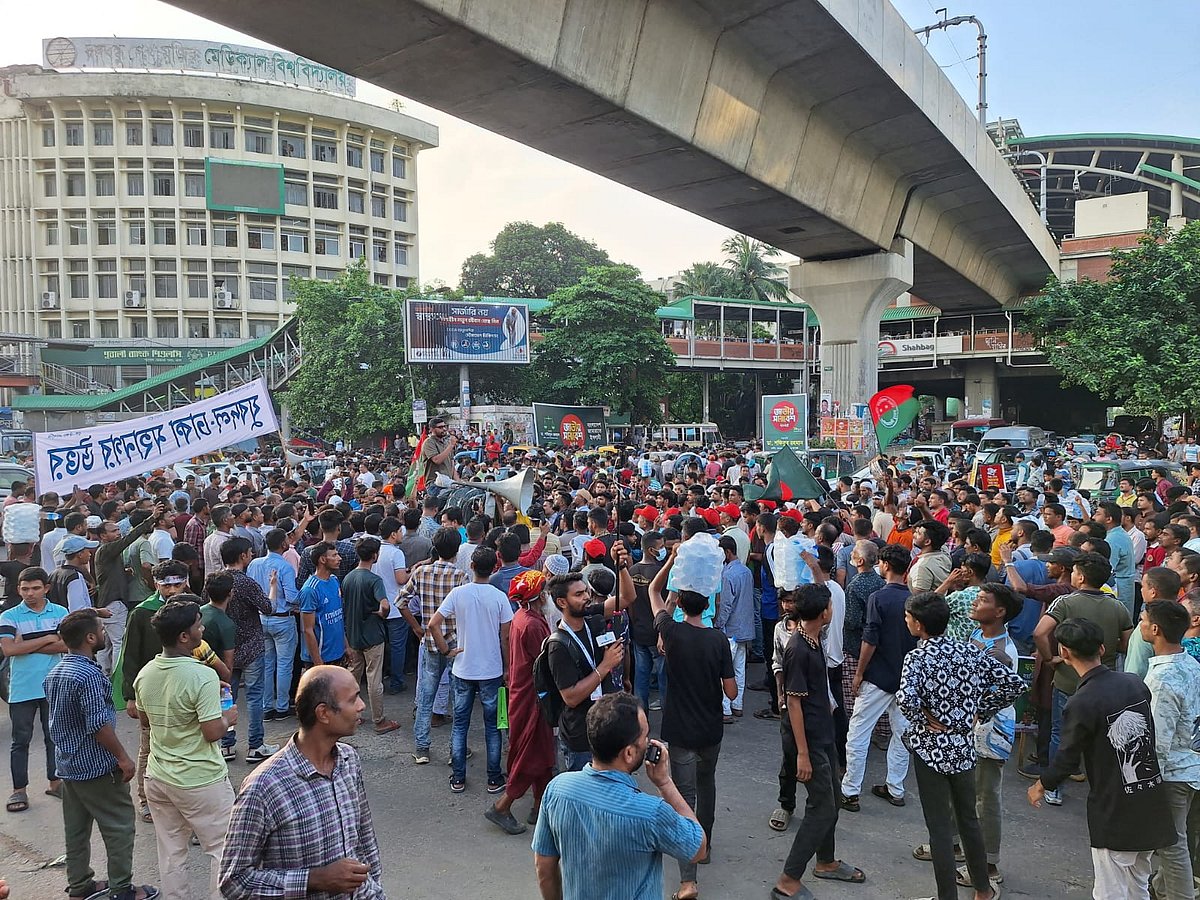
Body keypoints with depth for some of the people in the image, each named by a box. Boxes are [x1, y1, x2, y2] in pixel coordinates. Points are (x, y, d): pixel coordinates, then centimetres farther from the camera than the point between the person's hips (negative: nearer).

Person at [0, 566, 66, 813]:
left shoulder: (60, 613, 0)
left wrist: (26, 645, -15)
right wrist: (48, 639, -16)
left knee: (55, 737, 13)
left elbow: (66, 645, -12)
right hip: (22, 689, -1)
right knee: (21, 740, 7)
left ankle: (54, 781, 26)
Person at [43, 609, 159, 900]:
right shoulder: (89, 674, -24)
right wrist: (123, 757, -17)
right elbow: (99, 725, -26)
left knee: (76, 828, 18)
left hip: (67, 764, 9)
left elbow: (59, 717, 16)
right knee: (119, 827, 2)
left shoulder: (54, 673, 6)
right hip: (97, 766, -9)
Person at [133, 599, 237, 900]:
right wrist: (228, 718, -4)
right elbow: (212, 732, -23)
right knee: (221, 849, 10)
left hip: (158, 778, 7)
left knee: (171, 854, 17)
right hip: (200, 782, -7)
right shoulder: (202, 676, -24)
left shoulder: (145, 673, -1)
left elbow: (145, 719, 14)